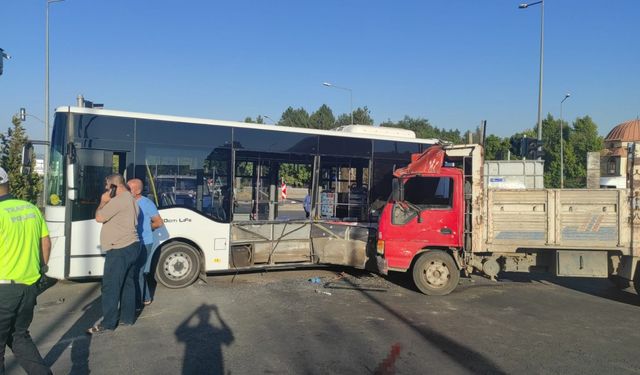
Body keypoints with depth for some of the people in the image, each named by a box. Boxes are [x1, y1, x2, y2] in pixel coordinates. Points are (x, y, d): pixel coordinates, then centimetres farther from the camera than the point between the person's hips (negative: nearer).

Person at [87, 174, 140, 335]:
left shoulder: (118, 200, -18)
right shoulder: (131, 199, 16)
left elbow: (99, 217, -15)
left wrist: (103, 201, 0)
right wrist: (107, 202, 15)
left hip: (120, 250, -11)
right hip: (131, 247, 11)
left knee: (110, 286, -4)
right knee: (127, 284, 14)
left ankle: (108, 323, 1)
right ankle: (127, 317, 22)